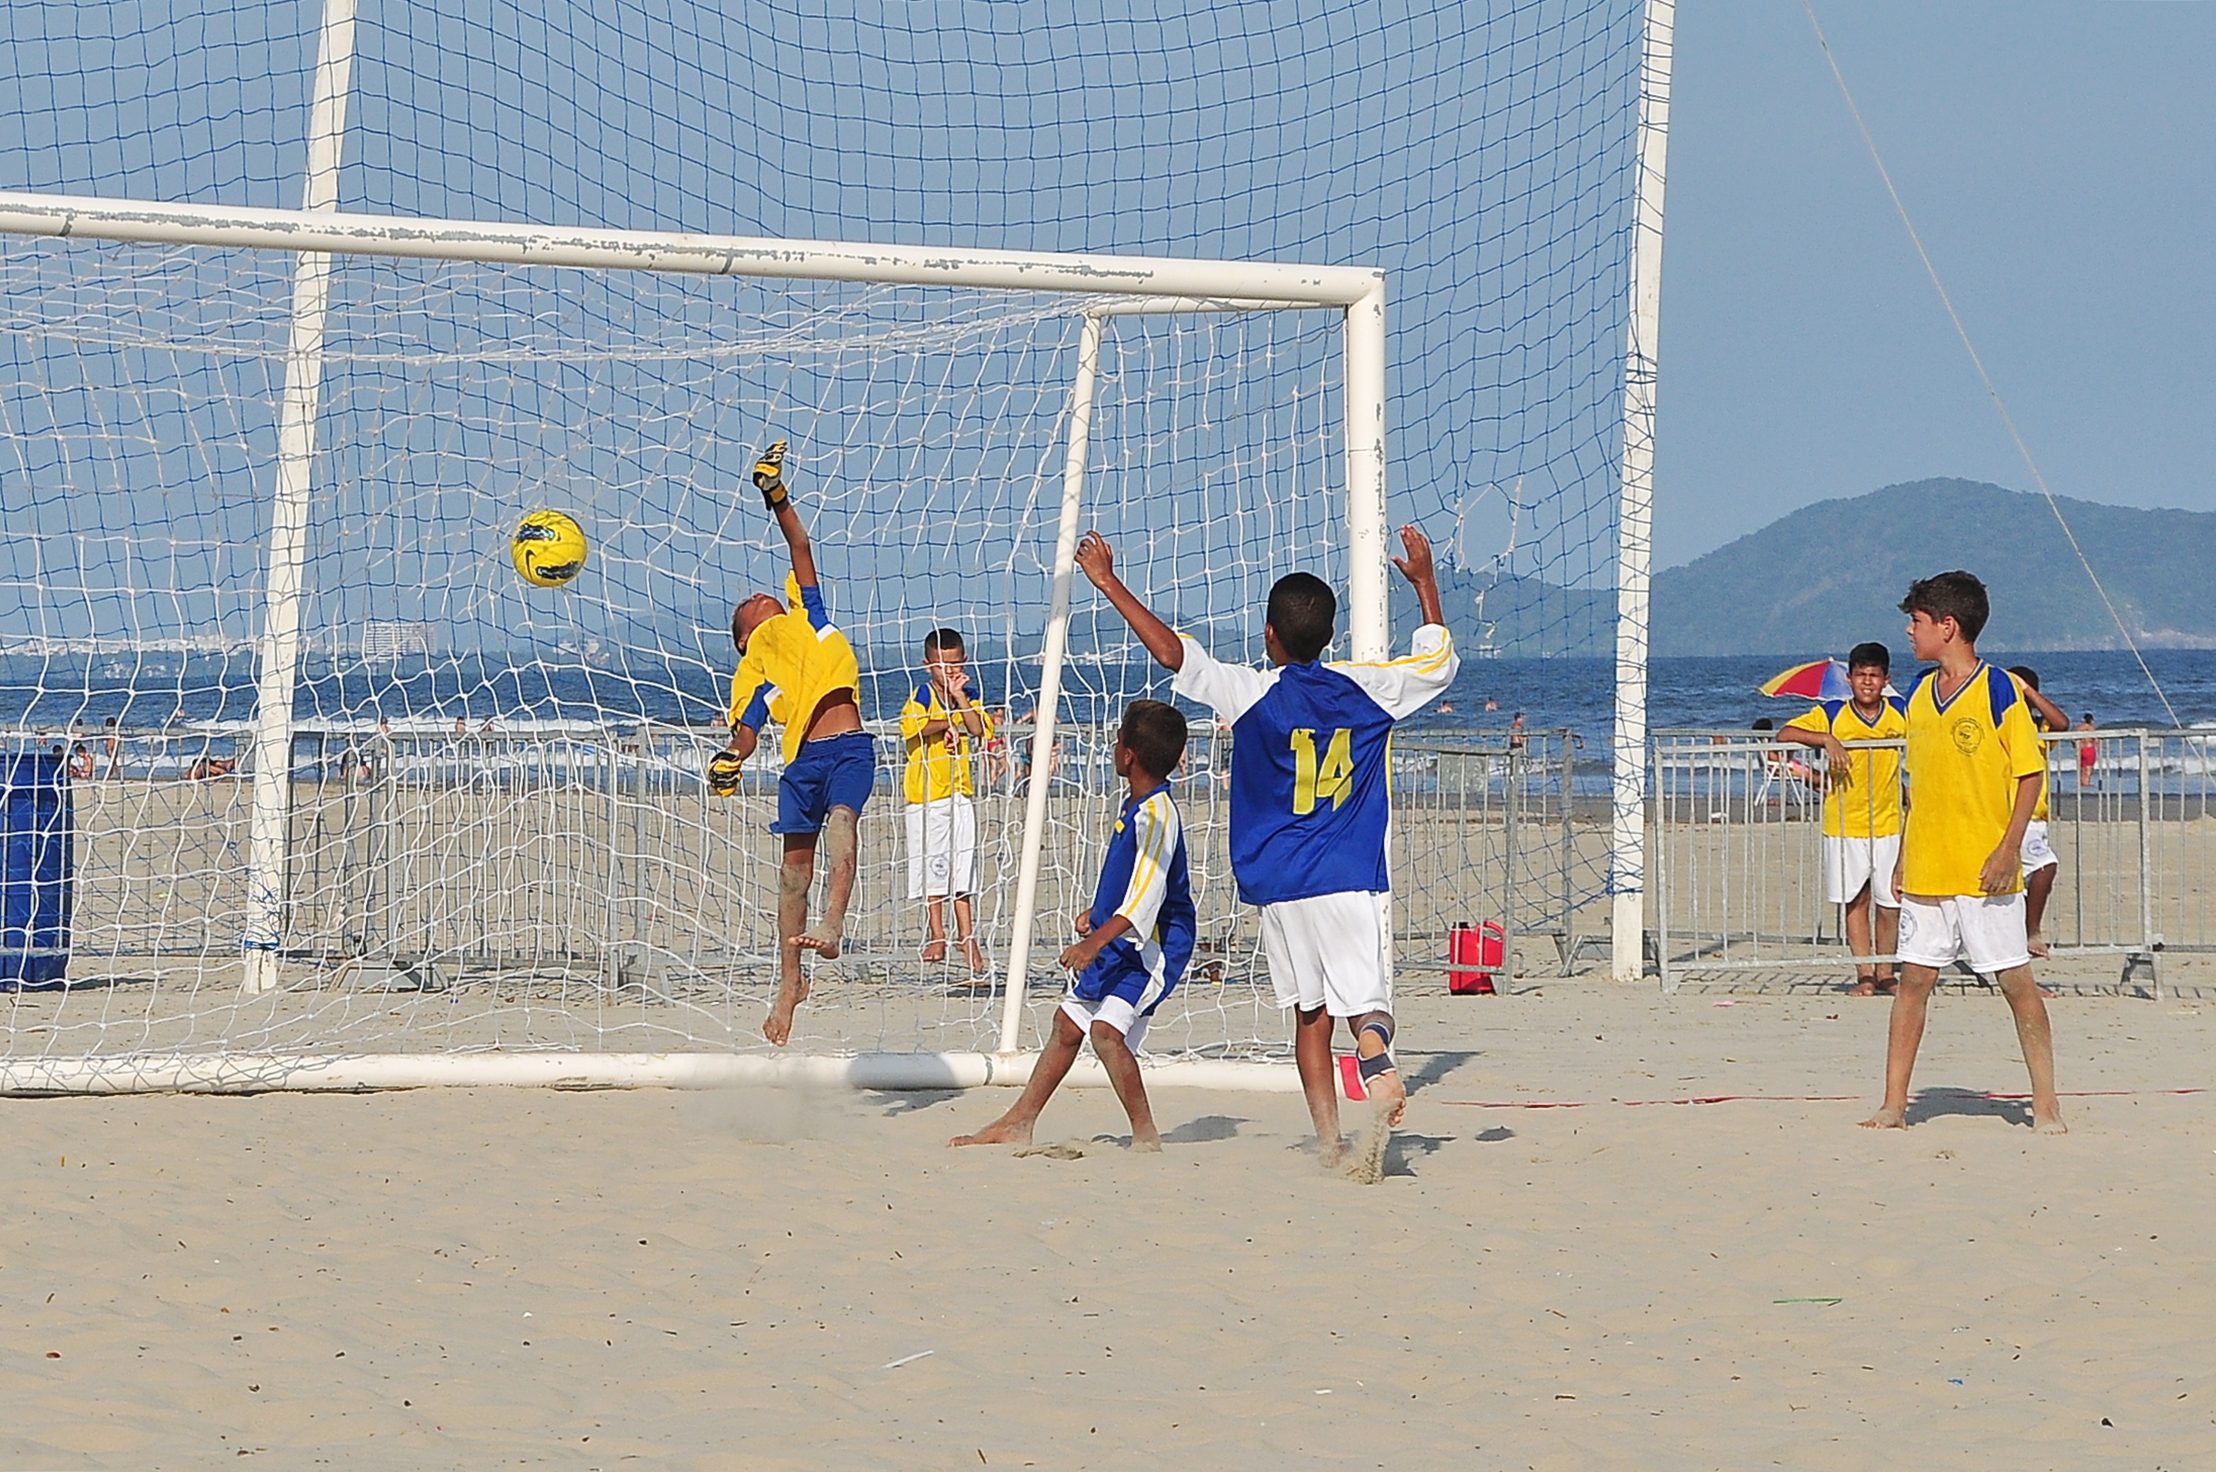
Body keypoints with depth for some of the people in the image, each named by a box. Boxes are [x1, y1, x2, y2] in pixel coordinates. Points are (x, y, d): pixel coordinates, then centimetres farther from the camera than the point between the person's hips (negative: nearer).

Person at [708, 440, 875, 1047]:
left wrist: (778, 500, 15)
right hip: (802, 758, 1)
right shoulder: (752, 669, 19)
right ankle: (790, 979, 8)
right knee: (796, 864, 0)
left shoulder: (805, 618, 24)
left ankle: (832, 924, -46)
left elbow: (801, 550, 22)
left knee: (840, 820, -27)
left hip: (849, 748, -1)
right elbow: (747, 729, 8)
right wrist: (732, 759, -11)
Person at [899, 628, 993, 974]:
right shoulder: (922, 696, -5)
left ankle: (965, 935, 10)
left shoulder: (968, 697, 9)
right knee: (933, 864, 0)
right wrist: (948, 724, -15)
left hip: (960, 792, 4)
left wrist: (960, 697, -12)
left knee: (963, 865, 5)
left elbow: (978, 730, -8)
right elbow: (914, 726, -24)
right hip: (927, 792, -4)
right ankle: (937, 935, 9)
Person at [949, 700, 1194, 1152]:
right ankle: (1019, 1123, 29)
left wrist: (1097, 940, -38)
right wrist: (1097, 913, 23)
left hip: (1155, 944, -11)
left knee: (1107, 1026, -25)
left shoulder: (1156, 813, -23)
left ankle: (1146, 1134, -15)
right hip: (1121, 941, 11)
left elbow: (1146, 894, -31)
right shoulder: (1133, 804, 7)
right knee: (1068, 1022, 17)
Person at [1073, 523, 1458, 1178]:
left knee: (1310, 1013, 9)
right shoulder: (1366, 689, 3)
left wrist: (1108, 582, 0)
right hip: (1355, 879, 0)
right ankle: (1379, 1066, -39)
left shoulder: (1253, 694, -4)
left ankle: (1330, 1145, 6)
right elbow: (1440, 659, 19)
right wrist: (1424, 581, 31)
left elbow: (1171, 650, -8)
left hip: (1281, 883, 0)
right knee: (1366, 1001, -5)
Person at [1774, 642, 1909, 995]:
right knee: (1856, 901, 2)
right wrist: (1826, 739, -24)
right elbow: (1784, 734, -12)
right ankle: (1865, 975, 4)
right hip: (1844, 825, -1)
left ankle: (1885, 974, 13)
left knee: (1890, 903, 2)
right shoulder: (1831, 714, -4)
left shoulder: (1901, 713, 2)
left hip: (1888, 824, 2)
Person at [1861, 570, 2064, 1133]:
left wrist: (2008, 850, -16)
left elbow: (2030, 774, -8)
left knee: (2016, 981, -1)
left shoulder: (1999, 691, -7)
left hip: (1985, 872, -6)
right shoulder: (1918, 694, 11)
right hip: (1926, 870, 6)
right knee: (1914, 978, 5)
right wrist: (1904, 857, 17)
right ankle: (1894, 1104, 7)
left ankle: (2045, 1103, 5)